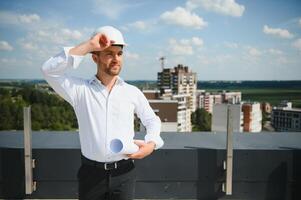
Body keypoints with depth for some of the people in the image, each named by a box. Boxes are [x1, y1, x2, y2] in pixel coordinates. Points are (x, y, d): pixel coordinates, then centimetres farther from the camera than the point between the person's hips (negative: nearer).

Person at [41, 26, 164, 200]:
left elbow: (152, 120, 15)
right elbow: (49, 70, -17)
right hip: (91, 173, -1)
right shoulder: (80, 89, -3)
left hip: (124, 173, 1)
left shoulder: (133, 92, 3)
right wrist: (88, 45, -17)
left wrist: (151, 144, -5)